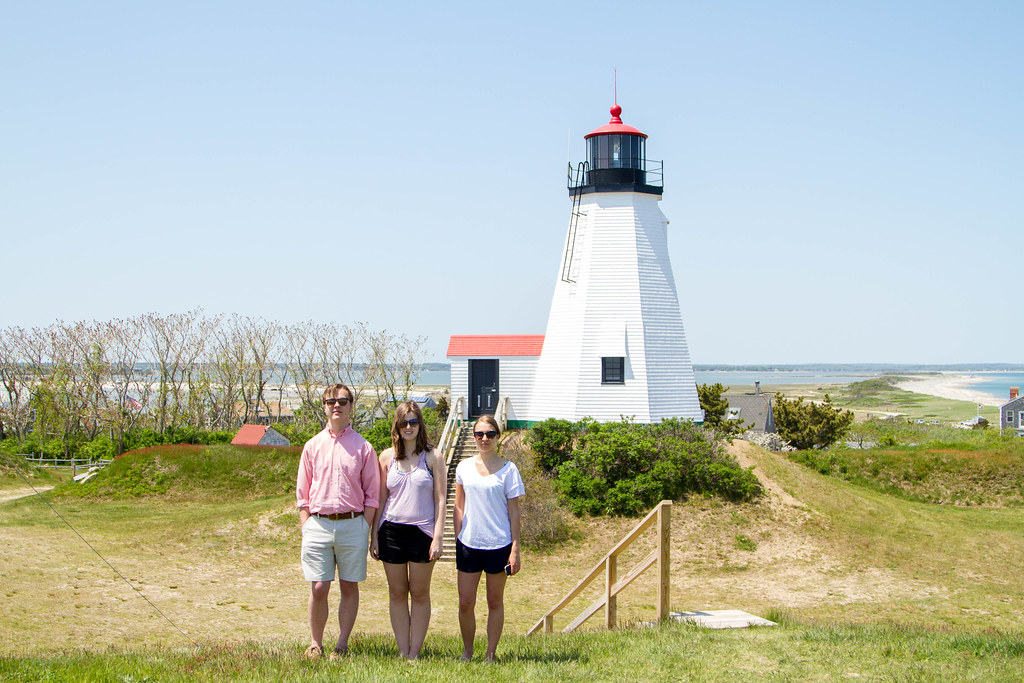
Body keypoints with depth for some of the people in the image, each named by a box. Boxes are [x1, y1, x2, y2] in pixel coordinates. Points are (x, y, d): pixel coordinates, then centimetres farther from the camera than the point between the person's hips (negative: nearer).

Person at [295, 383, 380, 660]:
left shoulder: (363, 448, 5)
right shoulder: (313, 446, 10)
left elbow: (372, 495, 5)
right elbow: (302, 493, 12)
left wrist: (364, 530, -4)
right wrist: (307, 527, 2)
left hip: (352, 524, -1)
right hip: (318, 524, 1)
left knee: (349, 587, 4)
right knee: (318, 588, -3)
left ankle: (342, 644, 14)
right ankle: (315, 644, 11)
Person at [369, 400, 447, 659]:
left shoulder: (432, 457, 0)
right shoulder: (387, 457, 6)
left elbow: (440, 500, -2)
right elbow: (380, 499, 10)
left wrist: (438, 536, -9)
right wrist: (374, 535, 6)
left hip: (422, 531, -2)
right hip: (392, 530, 2)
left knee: (419, 593, 3)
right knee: (397, 593, 6)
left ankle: (415, 653, 9)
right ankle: (403, 653, 12)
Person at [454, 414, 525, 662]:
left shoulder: (507, 470, -1)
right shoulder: (464, 467, 6)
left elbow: (513, 511, 0)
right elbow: (459, 507, 13)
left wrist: (515, 550, -4)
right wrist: (457, 538, 6)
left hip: (498, 545, -2)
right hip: (468, 544, 2)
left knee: (495, 602, 7)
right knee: (465, 603, 1)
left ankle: (491, 655, 17)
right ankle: (467, 652, 19)